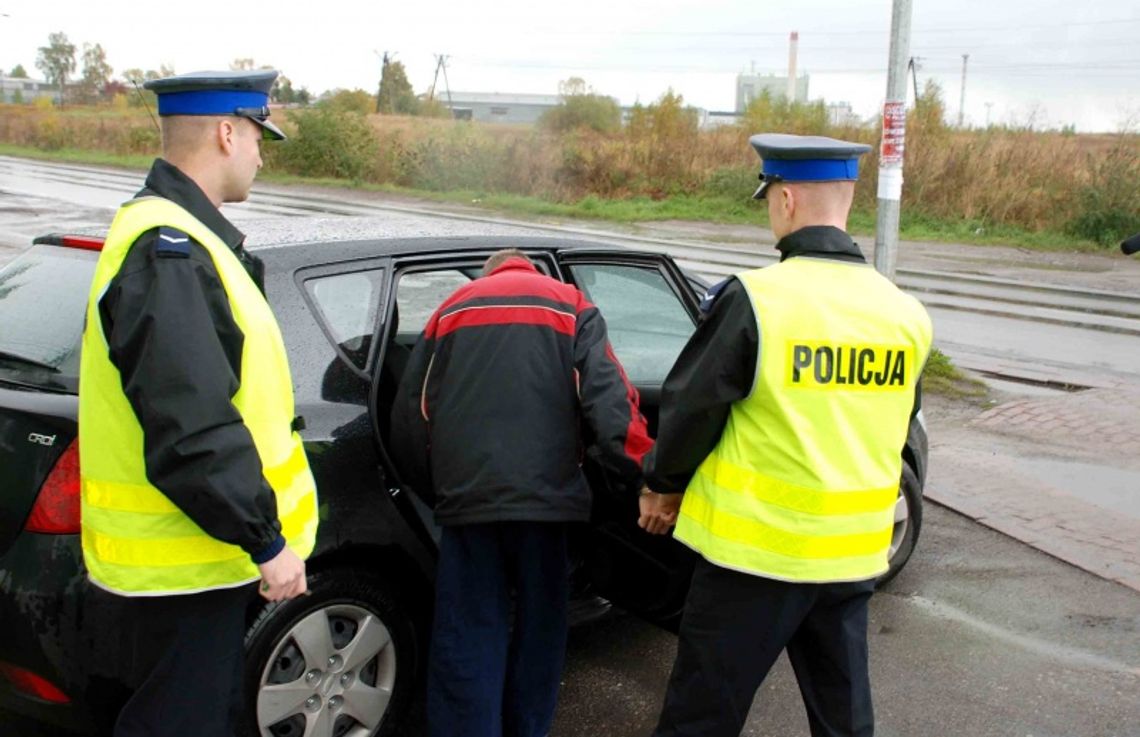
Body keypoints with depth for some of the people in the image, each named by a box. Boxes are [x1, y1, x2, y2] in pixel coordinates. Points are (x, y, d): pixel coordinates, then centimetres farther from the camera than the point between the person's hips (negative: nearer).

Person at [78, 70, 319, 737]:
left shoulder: (176, 236, 13)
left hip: (197, 552, 10)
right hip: (180, 560, -10)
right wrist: (267, 540, -21)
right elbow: (191, 431, -27)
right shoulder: (168, 253, -21)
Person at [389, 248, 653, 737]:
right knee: (538, 630, 14)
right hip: (543, 493, -1)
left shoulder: (452, 309, 19)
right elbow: (609, 403, -3)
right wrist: (645, 483, -4)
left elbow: (410, 415, 17)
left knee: (466, 640, 5)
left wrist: (434, 488, 27)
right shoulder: (570, 307, 12)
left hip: (467, 495, 1)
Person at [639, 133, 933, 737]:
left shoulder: (753, 299, -17)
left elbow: (690, 407, -9)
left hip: (755, 549, -5)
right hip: (853, 554, 6)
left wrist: (665, 485, 8)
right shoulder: (904, 314, 0)